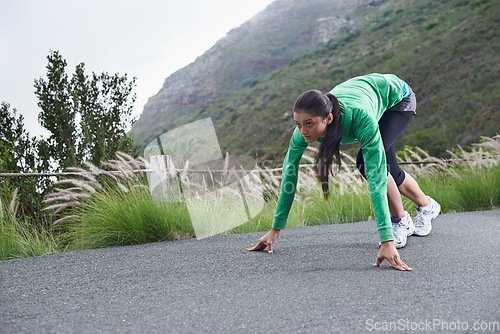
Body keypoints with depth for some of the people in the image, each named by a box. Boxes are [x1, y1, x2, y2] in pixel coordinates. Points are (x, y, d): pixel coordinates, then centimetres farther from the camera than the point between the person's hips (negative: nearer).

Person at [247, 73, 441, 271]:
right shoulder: (305, 126, -34)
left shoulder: (361, 118, -48)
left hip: (397, 96, -5)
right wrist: (275, 229, -22)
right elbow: (289, 173, -24)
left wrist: (387, 241, -52)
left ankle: (401, 222, -2)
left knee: (368, 163, -25)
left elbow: (376, 180, -49)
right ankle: (426, 206, 44)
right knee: (392, 173, 15)